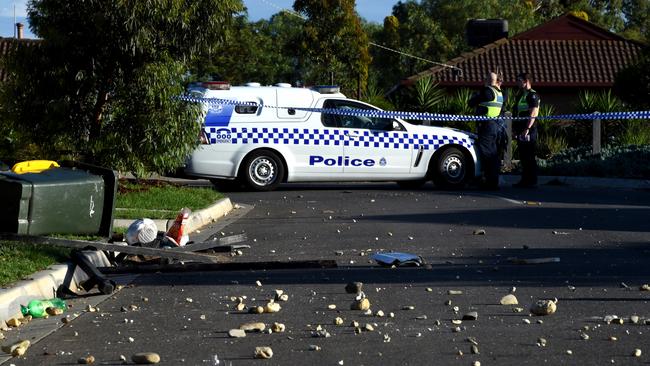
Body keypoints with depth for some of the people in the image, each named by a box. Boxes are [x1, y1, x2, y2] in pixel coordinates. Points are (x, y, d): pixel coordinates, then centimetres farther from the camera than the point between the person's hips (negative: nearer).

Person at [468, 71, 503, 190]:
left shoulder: (487, 91, -13)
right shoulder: (499, 93, 14)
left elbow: (471, 103, -10)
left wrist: (475, 95, 11)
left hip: (486, 125, -9)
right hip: (495, 125, 9)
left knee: (486, 153, -7)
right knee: (493, 154, 13)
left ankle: (490, 182, -10)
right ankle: (494, 181, 17)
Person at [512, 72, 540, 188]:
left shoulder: (532, 95, -10)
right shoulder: (520, 95, 20)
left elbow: (533, 113, -19)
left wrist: (527, 128, -25)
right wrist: (514, 128, 20)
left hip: (528, 131, -10)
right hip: (521, 132, 10)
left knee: (529, 157, -9)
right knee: (523, 156, 11)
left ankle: (532, 181, -7)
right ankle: (525, 180, 16)